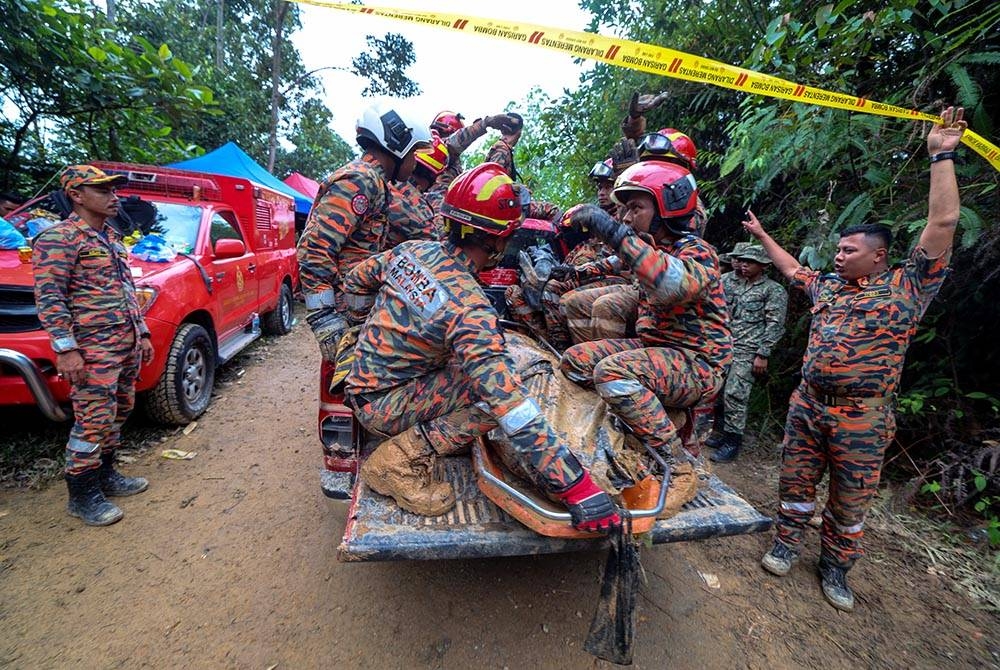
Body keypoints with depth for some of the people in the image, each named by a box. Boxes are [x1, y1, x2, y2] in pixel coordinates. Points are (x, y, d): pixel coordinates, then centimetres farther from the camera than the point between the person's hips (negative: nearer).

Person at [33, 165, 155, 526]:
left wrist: (142, 333, 18)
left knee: (118, 412, 15)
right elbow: (48, 297, -14)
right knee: (94, 419, -4)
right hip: (93, 347, -8)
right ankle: (82, 496, 11)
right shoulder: (59, 238, -8)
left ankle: (105, 475, 29)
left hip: (128, 343, 8)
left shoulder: (111, 238, 18)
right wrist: (65, 348, -20)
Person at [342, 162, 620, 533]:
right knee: (500, 389, -22)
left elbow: (356, 280, 11)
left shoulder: (411, 249, -6)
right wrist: (576, 486, -31)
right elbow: (512, 407, -35)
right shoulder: (469, 307, -29)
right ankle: (405, 457, -15)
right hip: (383, 407, -8)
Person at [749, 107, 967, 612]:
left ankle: (835, 566, 28)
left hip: (863, 418, -4)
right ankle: (786, 543, 28)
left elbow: (943, 223, -9)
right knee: (796, 480, 12)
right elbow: (792, 270, 28)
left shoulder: (907, 286, -3)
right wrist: (762, 236, 34)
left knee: (850, 501, 10)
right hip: (807, 404, 4)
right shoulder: (828, 286, 12)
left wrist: (942, 156, -6)